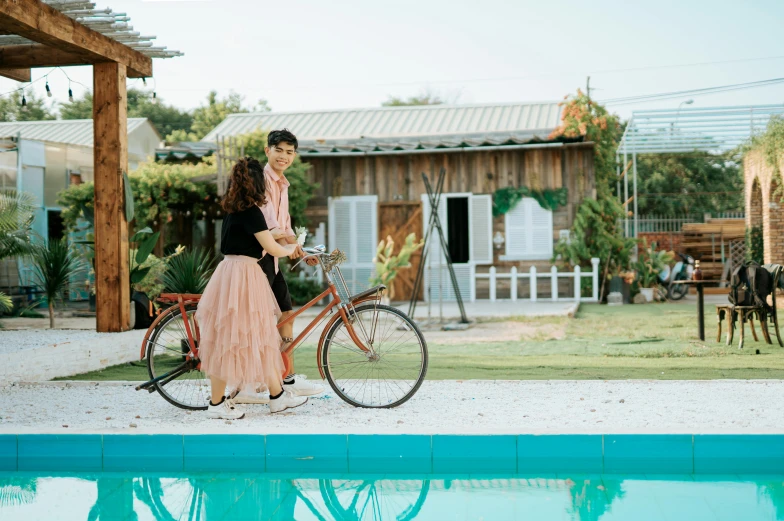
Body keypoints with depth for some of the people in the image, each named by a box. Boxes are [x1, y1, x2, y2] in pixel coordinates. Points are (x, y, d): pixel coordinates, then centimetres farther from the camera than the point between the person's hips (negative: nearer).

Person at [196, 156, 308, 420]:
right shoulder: (251, 211, -15)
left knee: (261, 337, 13)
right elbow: (272, 248, -13)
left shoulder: (233, 210, 12)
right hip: (243, 277, -10)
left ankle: (277, 396, 20)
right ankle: (217, 403, 7)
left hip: (231, 271, 10)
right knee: (228, 340, -1)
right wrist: (290, 249, 7)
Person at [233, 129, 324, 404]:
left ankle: (287, 379, 20)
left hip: (271, 257, 10)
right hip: (256, 255, -10)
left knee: (286, 314, 11)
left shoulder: (282, 185, 19)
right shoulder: (261, 179, -11)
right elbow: (266, 218, -24)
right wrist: (286, 240, -33)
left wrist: (303, 254, 11)